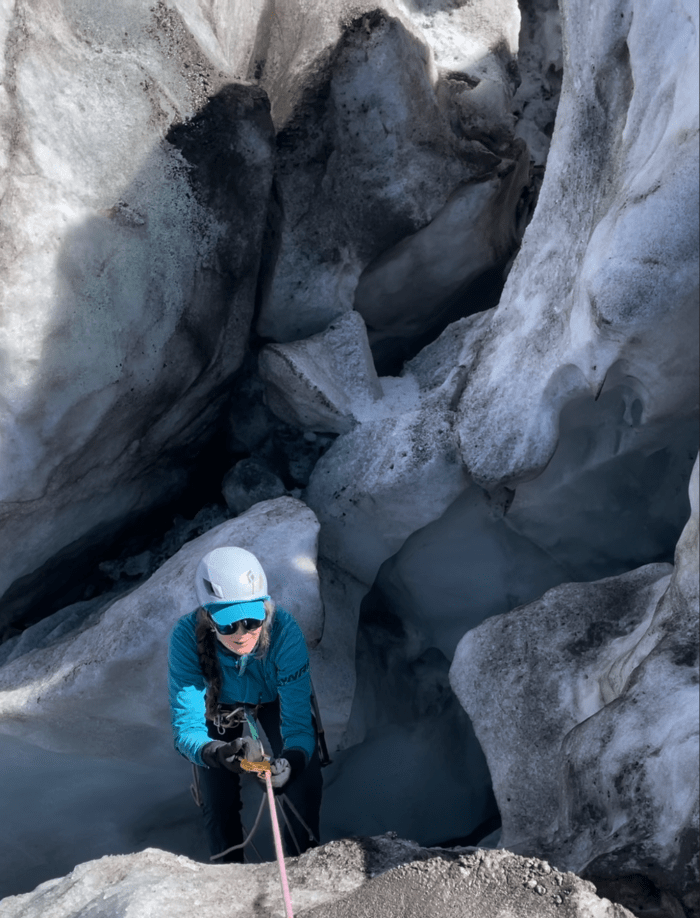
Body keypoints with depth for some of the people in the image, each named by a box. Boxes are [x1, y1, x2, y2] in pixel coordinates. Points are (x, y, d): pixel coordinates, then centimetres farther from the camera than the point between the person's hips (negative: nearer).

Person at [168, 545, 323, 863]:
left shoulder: (283, 630, -40)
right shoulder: (187, 636, -39)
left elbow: (298, 723, -37)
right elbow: (186, 727, -38)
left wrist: (291, 761, -59)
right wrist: (220, 753, -59)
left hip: (275, 698, 0)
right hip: (219, 705, 0)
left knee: (306, 784, -12)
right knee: (218, 801, -6)